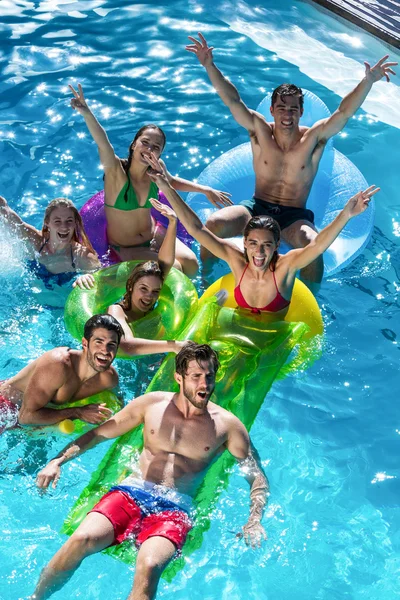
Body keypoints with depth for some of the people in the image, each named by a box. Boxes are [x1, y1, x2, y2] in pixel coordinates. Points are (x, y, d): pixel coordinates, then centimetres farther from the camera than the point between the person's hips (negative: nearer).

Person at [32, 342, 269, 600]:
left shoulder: (227, 424, 5)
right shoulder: (152, 404, 9)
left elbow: (258, 477, 8)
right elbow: (98, 434, 15)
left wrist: (254, 520, -9)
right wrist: (58, 461, 2)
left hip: (175, 508, -1)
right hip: (131, 492, 2)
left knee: (149, 565, -34)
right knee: (82, 538, -27)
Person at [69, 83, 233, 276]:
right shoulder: (116, 171, -24)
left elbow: (172, 181, 15)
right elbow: (103, 143, -43)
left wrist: (206, 190, 11)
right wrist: (86, 113, -61)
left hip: (154, 236, 5)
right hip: (124, 248, -5)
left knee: (190, 264, -12)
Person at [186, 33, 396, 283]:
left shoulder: (314, 138, -6)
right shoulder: (260, 130, -3)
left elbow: (344, 112, -17)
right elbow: (233, 100, -11)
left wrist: (368, 82, -33)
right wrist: (210, 66, -23)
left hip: (294, 216, -1)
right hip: (256, 207, 2)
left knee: (313, 244, -33)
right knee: (214, 224, -23)